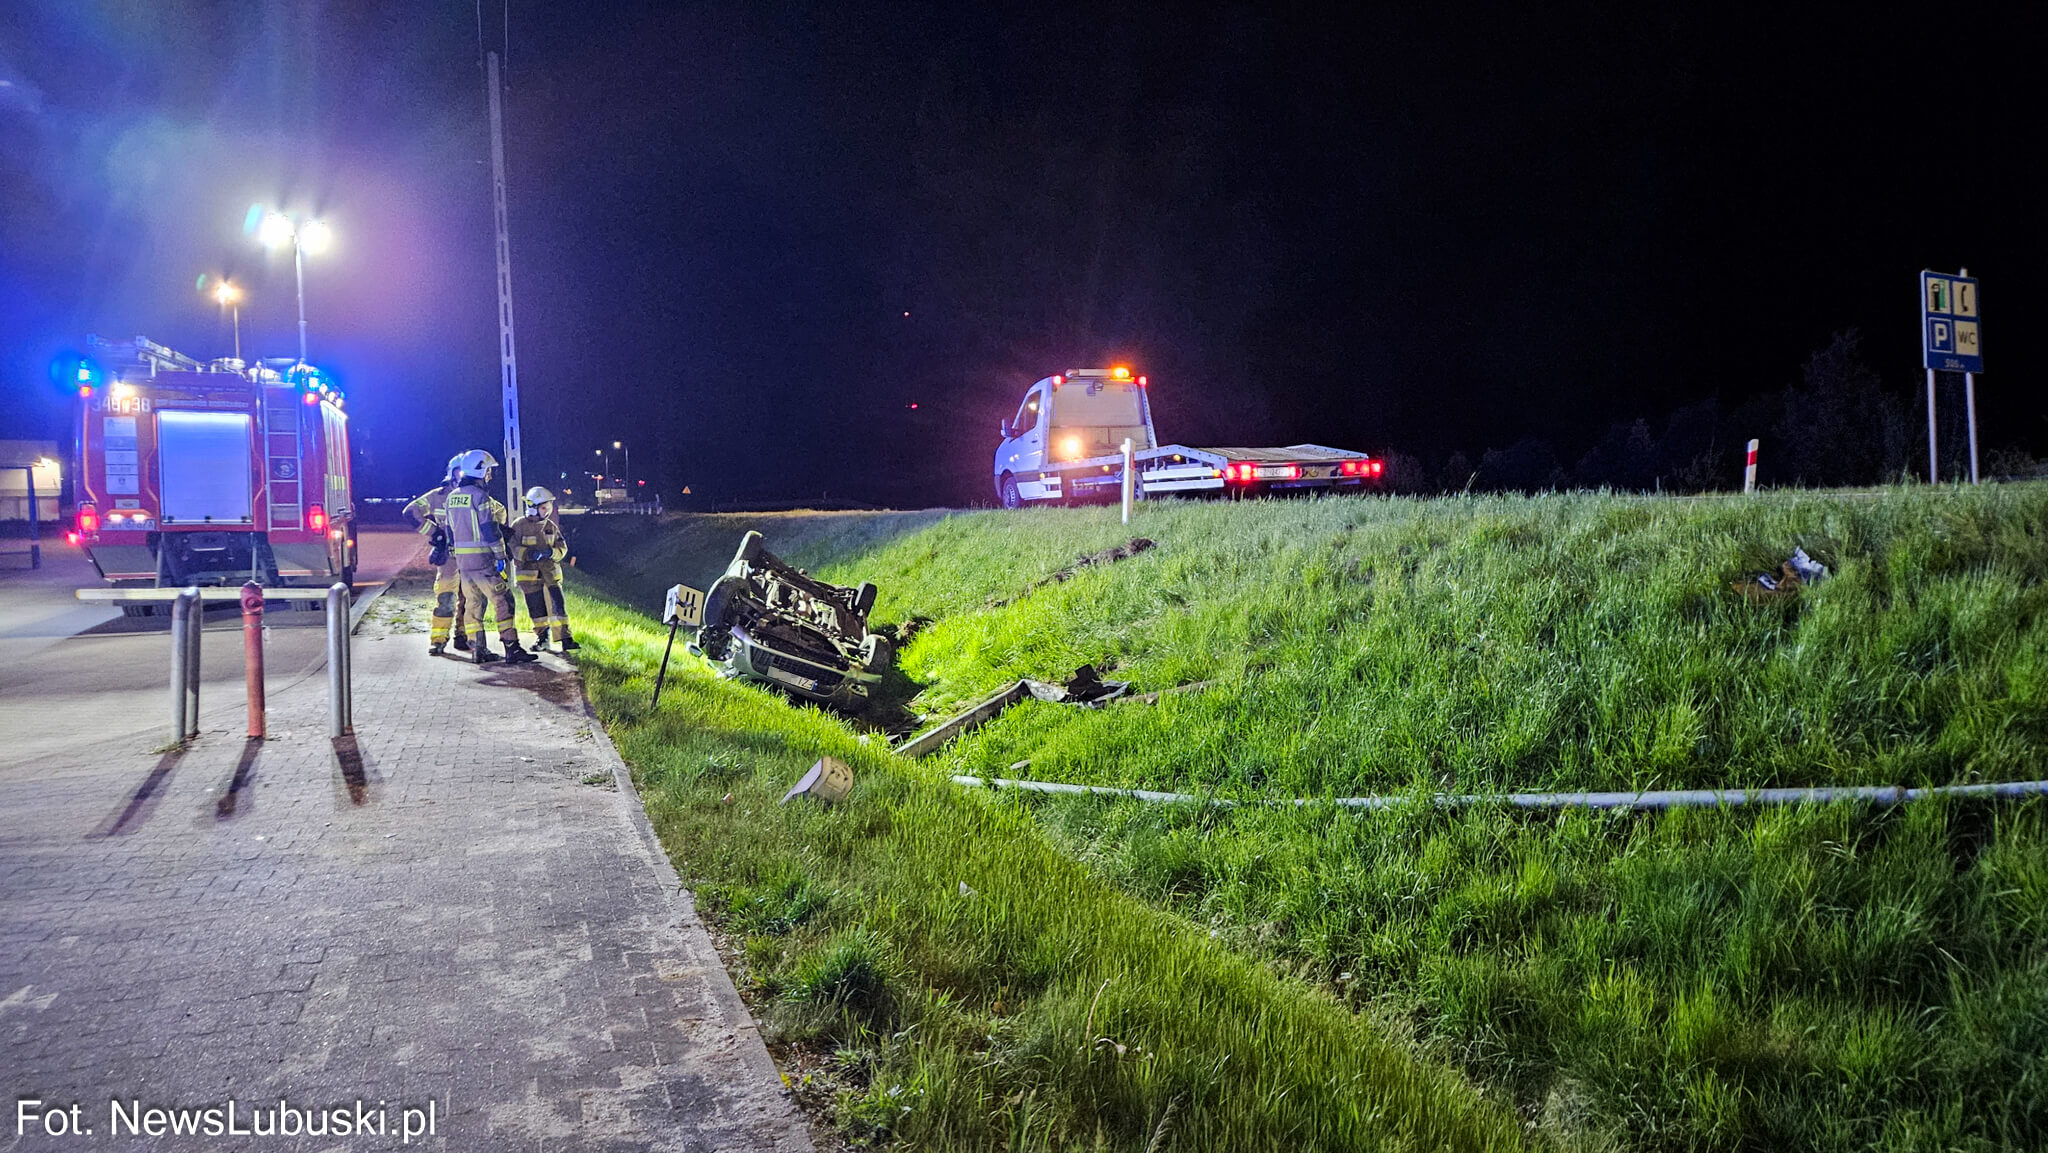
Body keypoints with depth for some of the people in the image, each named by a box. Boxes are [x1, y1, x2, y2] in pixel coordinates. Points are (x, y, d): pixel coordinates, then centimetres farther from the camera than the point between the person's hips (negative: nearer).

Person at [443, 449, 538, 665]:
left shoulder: (451, 497, 12)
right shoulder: (480, 496, -13)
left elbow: (451, 530, 18)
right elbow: (490, 529, -16)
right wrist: (501, 556, -12)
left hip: (461, 559, 8)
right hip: (482, 560, -8)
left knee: (473, 603, 13)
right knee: (503, 601, -5)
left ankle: (477, 650, 14)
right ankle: (512, 649, -8)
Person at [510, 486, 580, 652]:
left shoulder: (551, 526, 7)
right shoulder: (519, 525, -5)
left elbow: (562, 547, 9)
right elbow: (513, 548, -10)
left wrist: (551, 553, -13)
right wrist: (531, 554, -25)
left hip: (550, 572, 2)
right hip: (529, 574, -2)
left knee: (557, 605, -7)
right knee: (536, 608, 4)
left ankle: (566, 640, -7)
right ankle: (543, 638, 20)